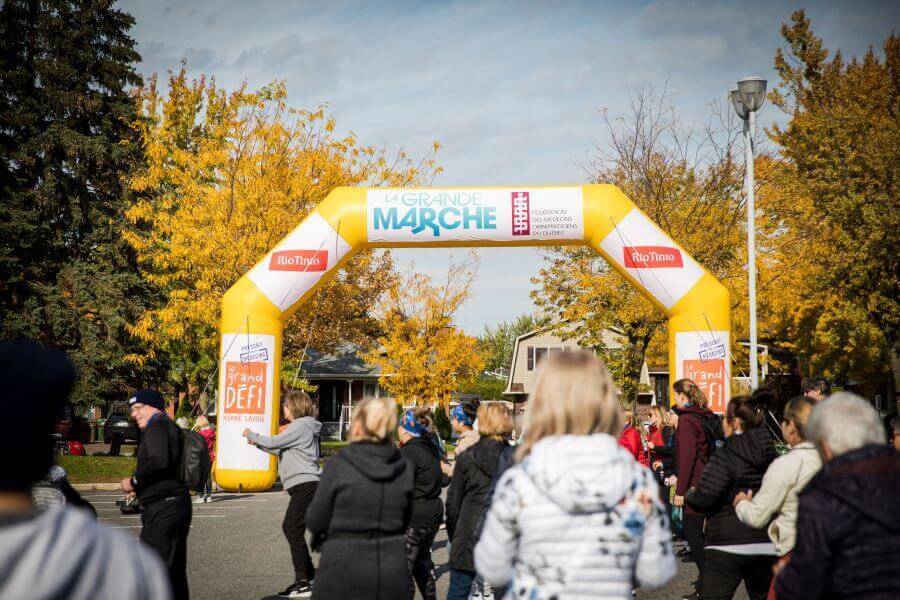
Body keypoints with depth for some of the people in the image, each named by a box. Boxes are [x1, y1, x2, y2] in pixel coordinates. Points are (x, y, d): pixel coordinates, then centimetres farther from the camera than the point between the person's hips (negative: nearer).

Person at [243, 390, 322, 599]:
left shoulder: (300, 426, -11)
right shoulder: (303, 427, 21)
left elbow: (273, 442, -13)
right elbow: (281, 450, 24)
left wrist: (250, 434, 3)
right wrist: (257, 443, 20)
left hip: (305, 485, -11)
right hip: (303, 486, 11)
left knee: (293, 530, -13)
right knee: (290, 528, 18)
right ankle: (308, 572, 26)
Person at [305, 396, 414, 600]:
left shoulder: (338, 465, -11)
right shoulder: (406, 468, 0)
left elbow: (315, 522, -5)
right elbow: (404, 522, 10)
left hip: (344, 573, -3)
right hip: (392, 574, 3)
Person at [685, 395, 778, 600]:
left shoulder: (725, 457, -13)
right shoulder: (771, 455, 7)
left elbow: (702, 500, -15)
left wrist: (689, 494, 5)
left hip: (727, 545, -6)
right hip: (766, 545, 6)